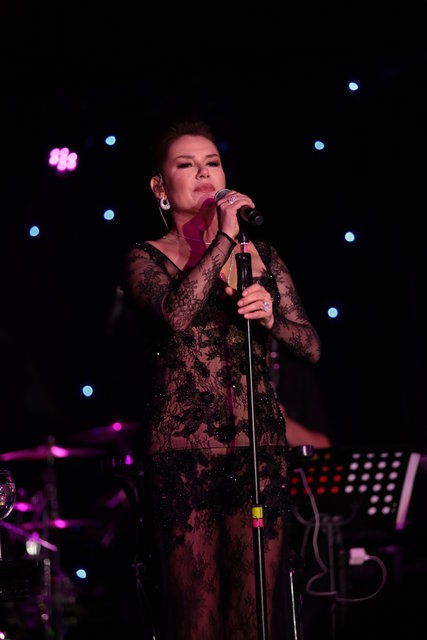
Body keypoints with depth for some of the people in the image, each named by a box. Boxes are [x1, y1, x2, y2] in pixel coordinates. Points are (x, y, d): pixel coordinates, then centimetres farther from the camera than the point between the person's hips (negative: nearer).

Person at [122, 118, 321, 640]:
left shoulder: (260, 255, 15)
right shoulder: (146, 259, 5)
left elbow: (311, 346, 10)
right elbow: (176, 313, -17)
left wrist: (272, 317, -11)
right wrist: (224, 238, -11)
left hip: (259, 448, 3)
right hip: (182, 453, -3)